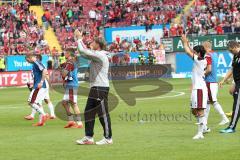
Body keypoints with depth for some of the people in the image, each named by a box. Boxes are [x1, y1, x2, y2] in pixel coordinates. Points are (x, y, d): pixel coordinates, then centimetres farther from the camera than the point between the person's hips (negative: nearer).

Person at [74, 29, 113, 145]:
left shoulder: (100, 55, -14)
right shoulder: (95, 55, 16)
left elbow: (83, 51, -18)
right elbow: (85, 52, 26)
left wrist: (79, 38, -5)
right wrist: (79, 39, 18)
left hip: (101, 88, -10)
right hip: (94, 88, 10)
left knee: (103, 114, -5)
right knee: (88, 113, 10)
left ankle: (108, 138, 0)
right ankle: (88, 137, 14)